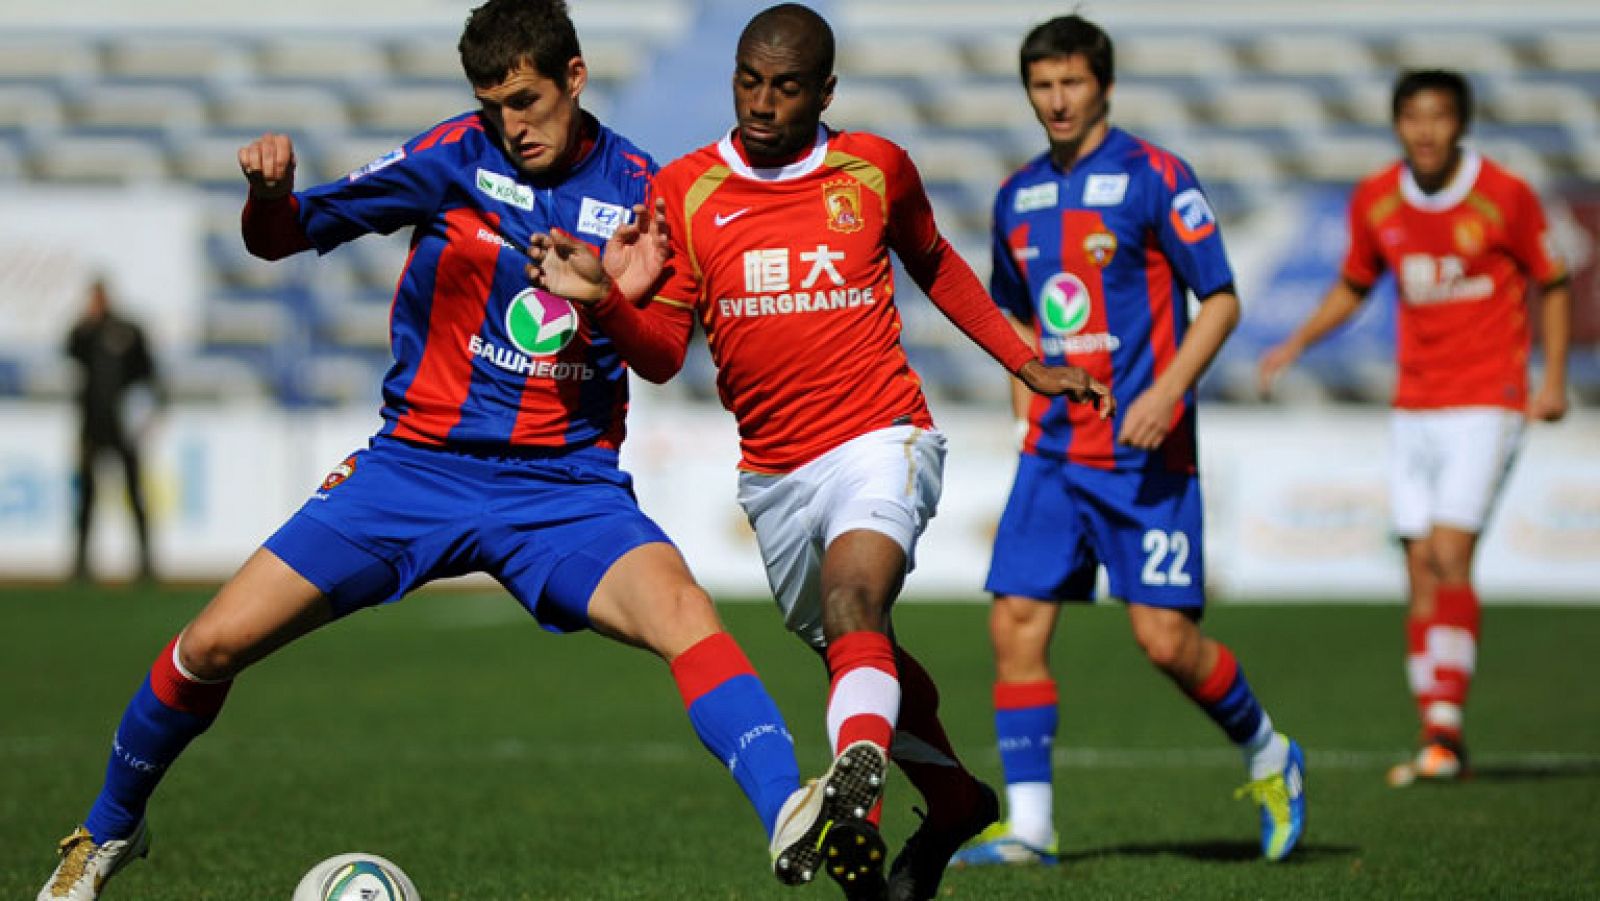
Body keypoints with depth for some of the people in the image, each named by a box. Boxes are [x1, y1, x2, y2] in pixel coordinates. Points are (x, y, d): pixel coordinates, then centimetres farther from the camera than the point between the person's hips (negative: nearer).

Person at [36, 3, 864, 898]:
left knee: (681, 609, -31)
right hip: (417, 466, 0)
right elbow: (288, 236, -2)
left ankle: (789, 817, -46)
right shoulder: (455, 156, -4)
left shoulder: (633, 185, 0)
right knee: (212, 646, -4)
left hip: (564, 488, 0)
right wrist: (270, 194, -27)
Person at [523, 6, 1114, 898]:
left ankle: (857, 815, -49)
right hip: (774, 473, 4)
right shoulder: (685, 191, -1)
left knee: (853, 599, -32)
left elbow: (934, 264, 19)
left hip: (881, 439, -4)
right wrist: (603, 296, -22)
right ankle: (955, 801, 45)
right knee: (861, 653, 19)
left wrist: (1026, 363, 18)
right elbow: (663, 354, -2)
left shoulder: (875, 169, -1)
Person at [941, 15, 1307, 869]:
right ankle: (1027, 824, -1)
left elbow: (1222, 300, -7)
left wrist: (1166, 390, -20)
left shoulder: (1154, 178, -7)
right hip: (1053, 452, 5)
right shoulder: (1018, 196, 11)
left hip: (1145, 453, -5)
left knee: (1165, 637, -8)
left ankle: (1268, 756, 18)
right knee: (1016, 624, -5)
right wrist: (1030, 419, 14)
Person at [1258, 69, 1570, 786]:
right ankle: (1438, 744, 8)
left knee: (1450, 557, -17)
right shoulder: (1375, 201, 3)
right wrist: (1298, 342, 4)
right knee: (1421, 572, 2)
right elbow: (1354, 286, 18)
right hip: (1413, 408, 4)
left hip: (1486, 403, -4)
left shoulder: (1505, 196, -8)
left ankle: (1445, 726, -17)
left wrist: (1553, 379, -6)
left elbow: (1553, 284, 3)